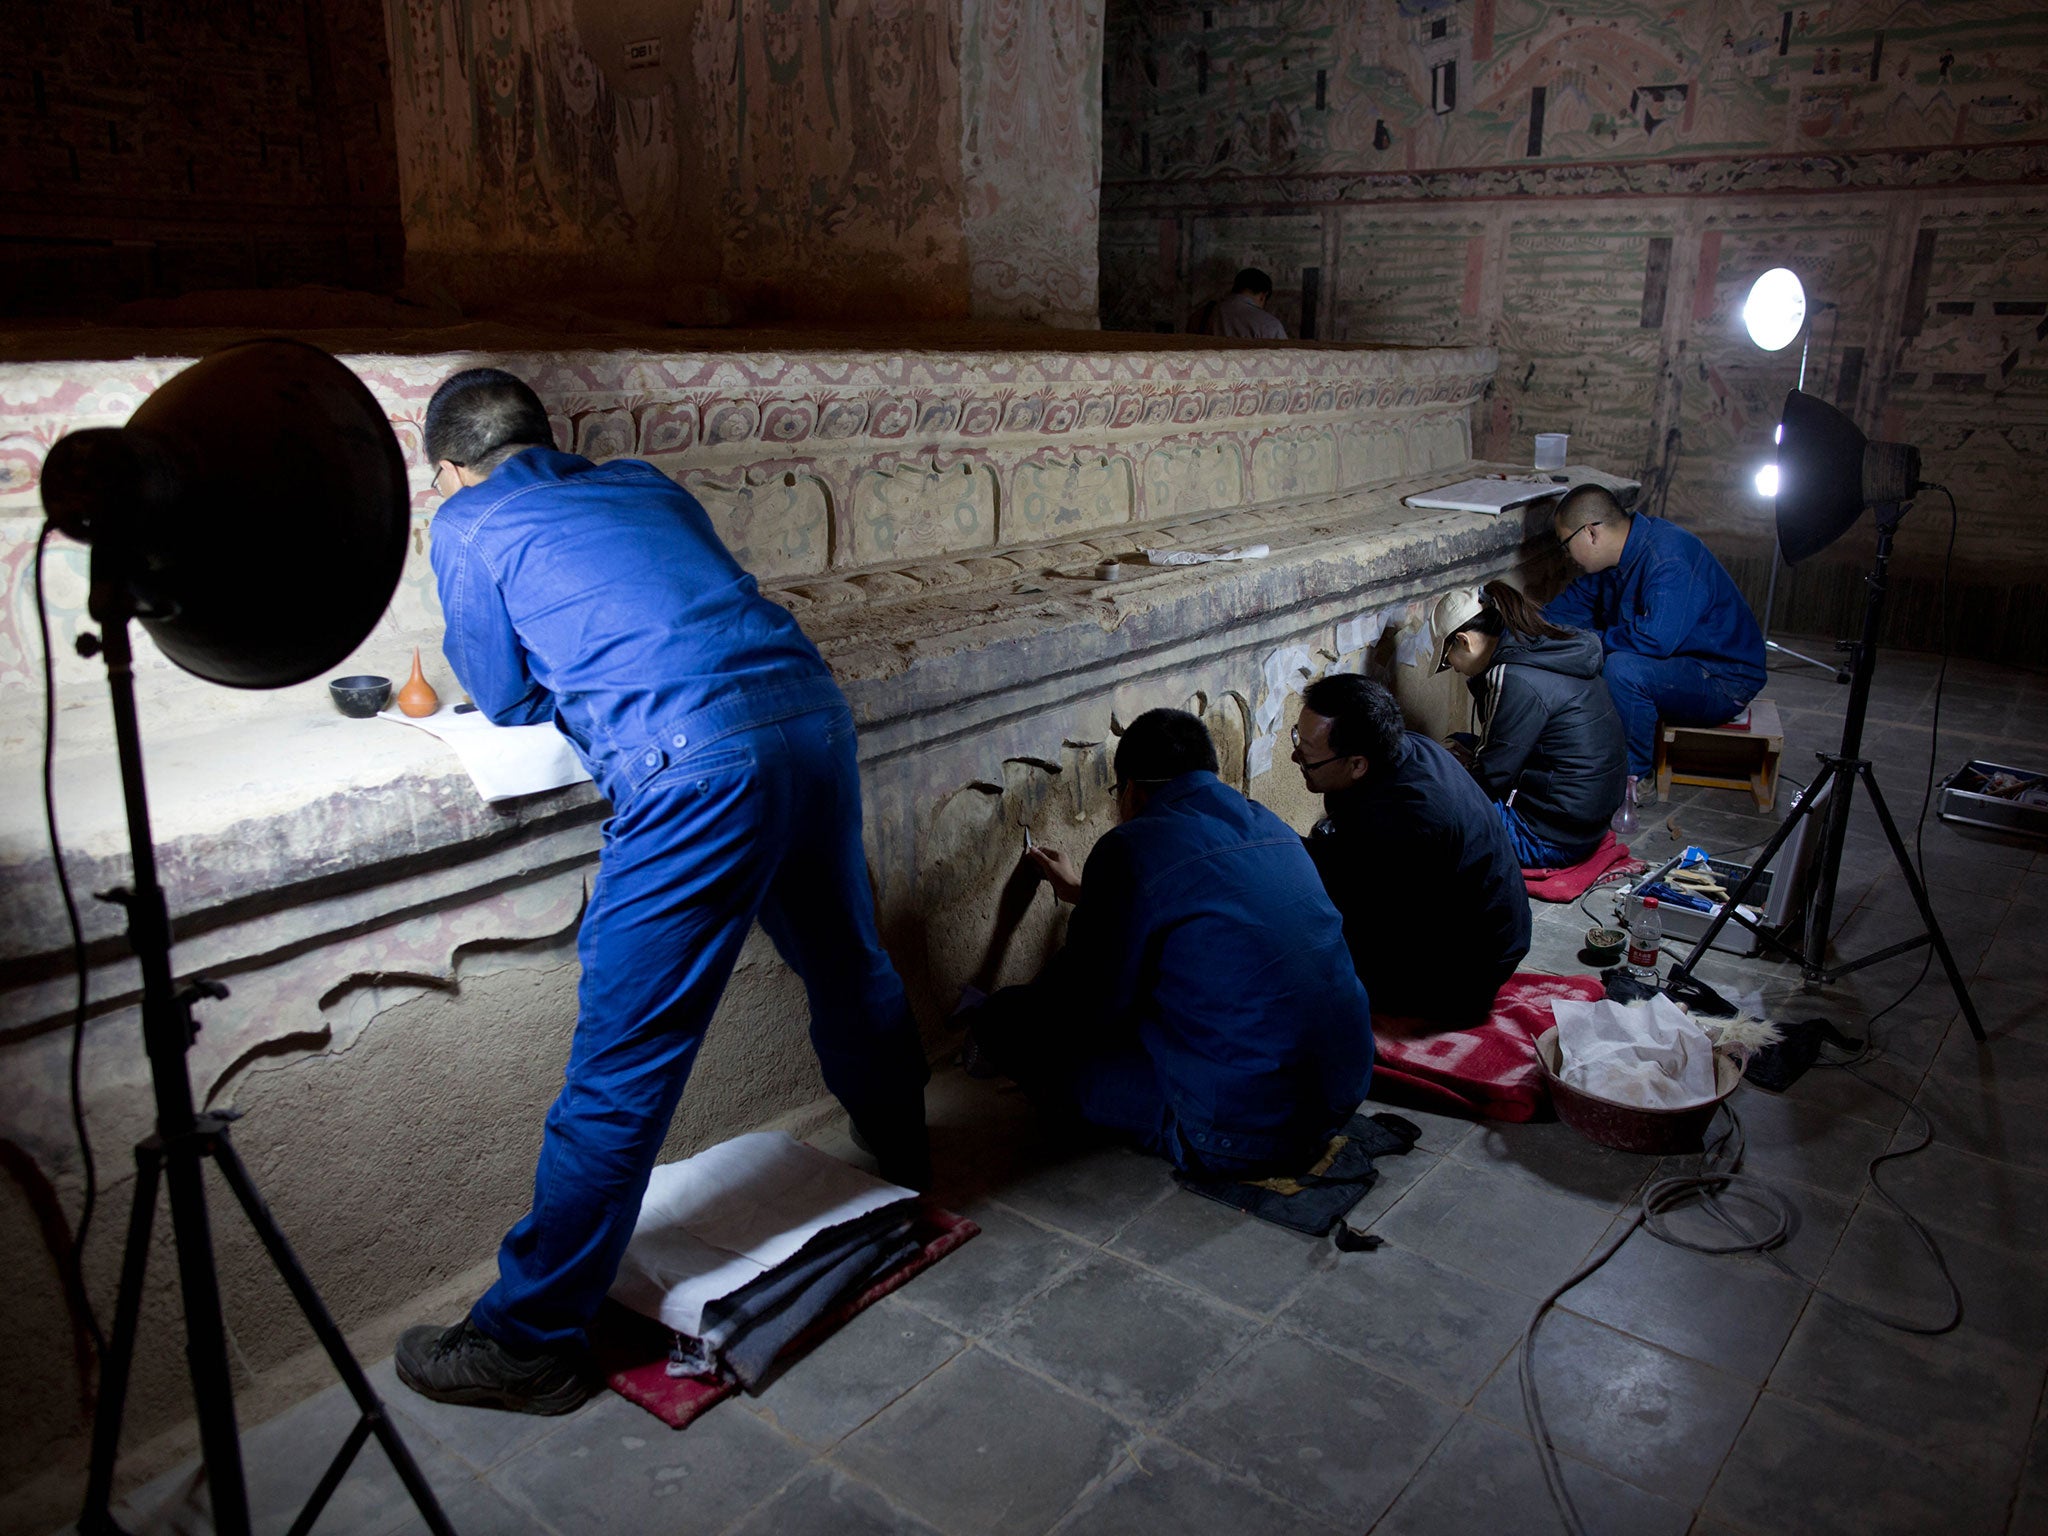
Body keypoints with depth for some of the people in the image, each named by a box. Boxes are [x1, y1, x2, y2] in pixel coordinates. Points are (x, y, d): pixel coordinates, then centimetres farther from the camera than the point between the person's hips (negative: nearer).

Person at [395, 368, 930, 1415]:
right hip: (812, 711, 7)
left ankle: (530, 1340, 18)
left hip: (697, 766, -7)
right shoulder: (644, 484, 26)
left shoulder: (465, 524, 12)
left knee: (622, 1066, 2)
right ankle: (903, 1171, 51)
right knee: (851, 969, 27)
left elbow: (506, 699, 18)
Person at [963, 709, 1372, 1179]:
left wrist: (998, 1017, 16)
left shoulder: (1131, 848, -13)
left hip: (1241, 1138, -8)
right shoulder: (1271, 827, 11)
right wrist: (1084, 892, 44)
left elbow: (1089, 1009, -6)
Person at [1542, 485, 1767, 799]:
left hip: (1723, 682, -9)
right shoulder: (1623, 551, 1)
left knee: (1622, 668, -35)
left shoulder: (1669, 560, -28)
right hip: (1674, 665, 10)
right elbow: (1576, 601, 16)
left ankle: (1635, 776, -16)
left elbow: (1654, 639, -37)